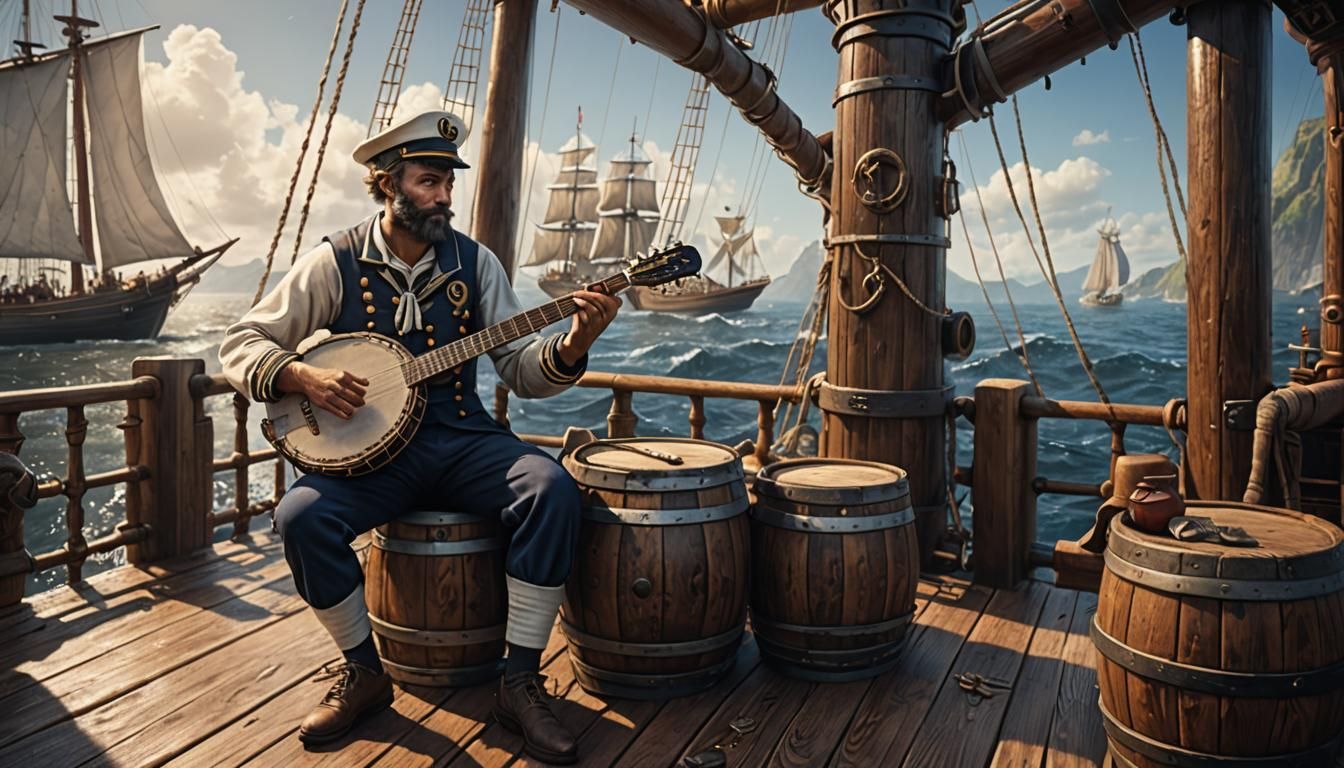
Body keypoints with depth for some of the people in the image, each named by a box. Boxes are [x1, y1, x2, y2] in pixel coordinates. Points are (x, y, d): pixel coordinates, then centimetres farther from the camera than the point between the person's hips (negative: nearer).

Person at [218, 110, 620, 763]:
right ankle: (364, 673, 0)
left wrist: (573, 344, -22)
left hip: (460, 440, 1)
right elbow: (239, 345, 2)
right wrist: (302, 376, -18)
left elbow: (522, 370, -1)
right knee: (301, 516, -28)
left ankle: (520, 682, -11)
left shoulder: (472, 260, 4)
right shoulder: (335, 263, -1)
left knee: (551, 490, -26)